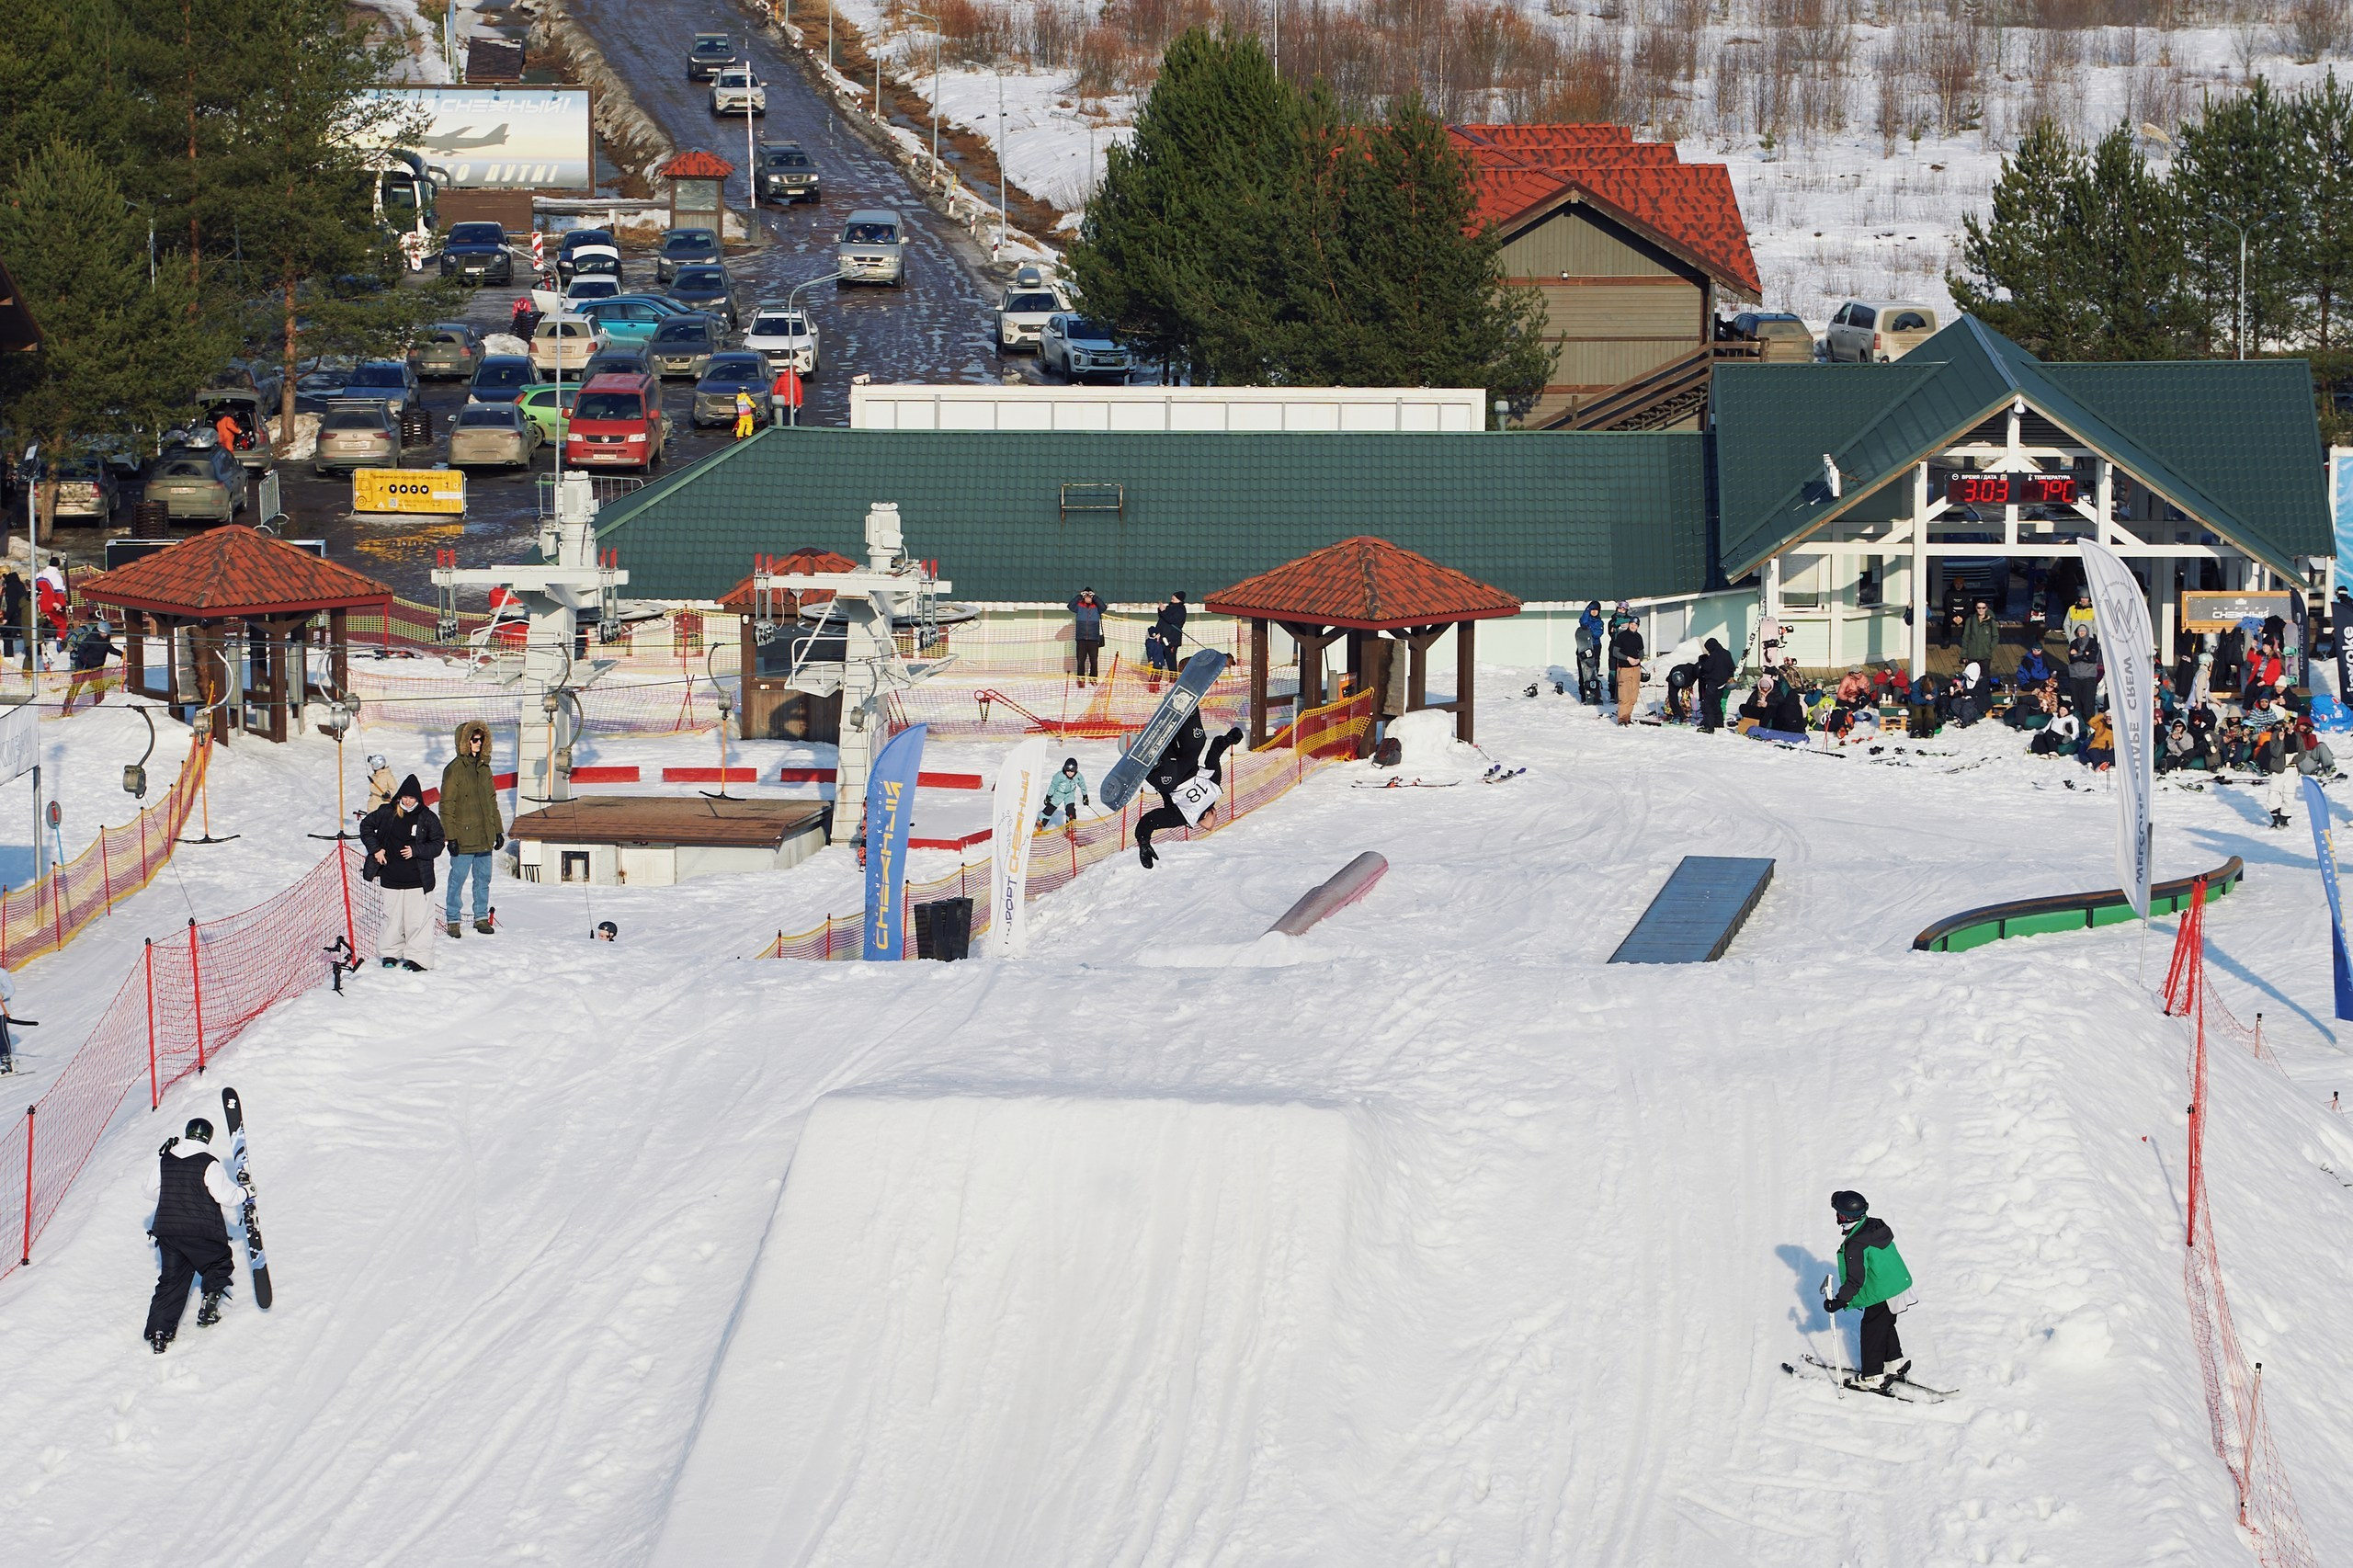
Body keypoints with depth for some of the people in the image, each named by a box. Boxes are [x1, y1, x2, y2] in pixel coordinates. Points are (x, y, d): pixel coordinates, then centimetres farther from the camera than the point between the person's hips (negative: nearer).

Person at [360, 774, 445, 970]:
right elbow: (366, 827, 12)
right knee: (392, 916, 9)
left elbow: (437, 845, 0)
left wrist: (416, 850, -14)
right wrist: (375, 849, 1)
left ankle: (416, 956, 1)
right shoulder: (387, 813, 1)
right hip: (391, 878, 2)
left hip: (416, 879, -2)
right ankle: (391, 953, 22)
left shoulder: (427, 819, -2)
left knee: (417, 918, -4)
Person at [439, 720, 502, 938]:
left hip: (484, 837, 6)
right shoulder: (454, 770, -9)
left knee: (483, 878, 11)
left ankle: (481, 917, 21)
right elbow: (447, 805, -10)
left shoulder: (483, 768, 11)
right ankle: (452, 920, 8)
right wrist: (451, 836, -14)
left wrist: (498, 830, 17)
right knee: (458, 878, 0)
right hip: (463, 837, -6)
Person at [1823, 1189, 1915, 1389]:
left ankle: (1873, 1377, 17)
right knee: (1886, 1325, 26)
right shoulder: (1877, 1227, 0)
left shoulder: (1855, 1245, -26)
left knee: (1872, 1331, 8)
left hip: (1880, 1296, -8)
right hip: (1900, 1284, 8)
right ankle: (1895, 1363, 38)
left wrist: (1838, 1302, -19)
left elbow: (1855, 1280, -26)